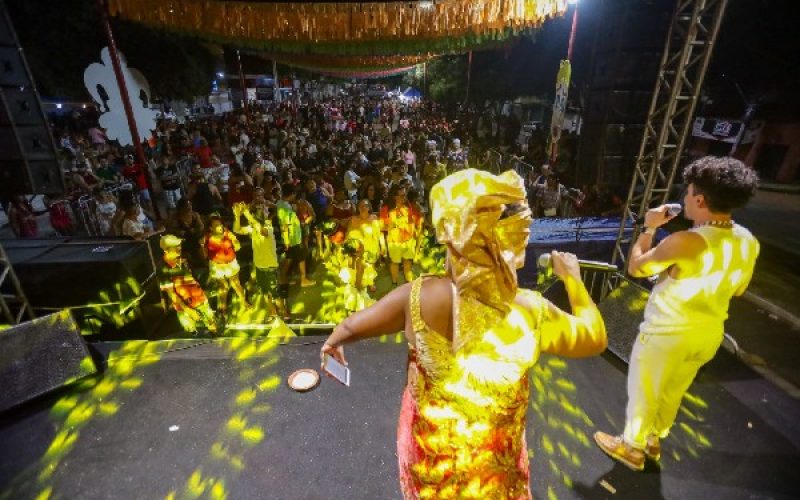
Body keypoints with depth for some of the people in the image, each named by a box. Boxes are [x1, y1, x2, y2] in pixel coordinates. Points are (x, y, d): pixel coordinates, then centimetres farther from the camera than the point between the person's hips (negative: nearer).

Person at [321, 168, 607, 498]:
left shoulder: (419, 297, -26)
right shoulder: (530, 311, -26)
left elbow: (351, 328, -9)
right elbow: (595, 338, -5)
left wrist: (332, 342, 14)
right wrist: (572, 278, 7)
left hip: (426, 450, 0)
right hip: (491, 465, 0)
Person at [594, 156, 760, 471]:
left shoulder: (685, 242, -30)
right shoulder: (749, 242, -5)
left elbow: (635, 267, -16)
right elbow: (738, 289, 9)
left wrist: (649, 228, -7)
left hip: (666, 334, -7)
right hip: (708, 335, 7)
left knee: (642, 394, 16)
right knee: (672, 393, 27)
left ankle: (632, 448, 36)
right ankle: (654, 441, 48)